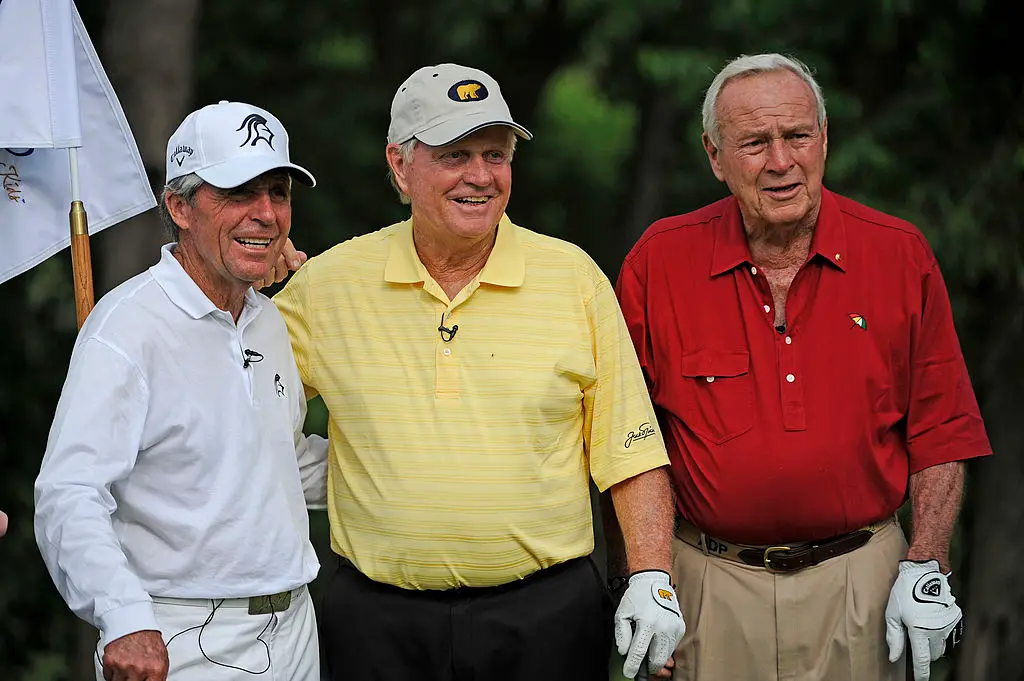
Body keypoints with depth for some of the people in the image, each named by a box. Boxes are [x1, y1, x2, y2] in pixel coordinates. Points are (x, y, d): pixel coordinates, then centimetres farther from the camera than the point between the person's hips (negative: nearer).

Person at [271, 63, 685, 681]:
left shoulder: (574, 276, 2)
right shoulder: (329, 283, 2)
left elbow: (630, 452, 3)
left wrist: (652, 578, -6)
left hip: (545, 613, 0)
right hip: (380, 623, 1)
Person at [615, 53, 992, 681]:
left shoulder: (900, 255, -1)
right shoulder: (660, 262, -2)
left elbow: (940, 430, 2)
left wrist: (927, 570, -3)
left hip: (859, 581, 0)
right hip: (712, 584, 0)